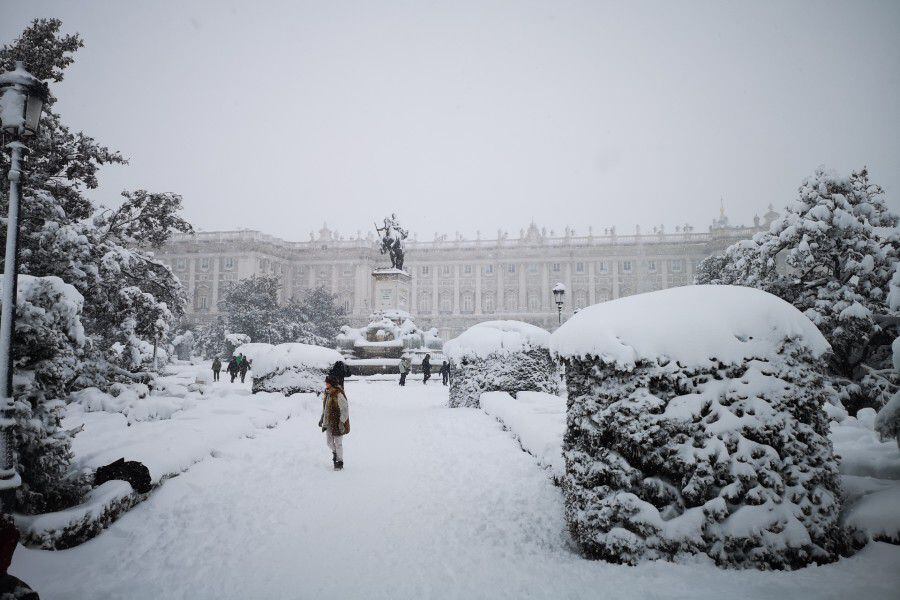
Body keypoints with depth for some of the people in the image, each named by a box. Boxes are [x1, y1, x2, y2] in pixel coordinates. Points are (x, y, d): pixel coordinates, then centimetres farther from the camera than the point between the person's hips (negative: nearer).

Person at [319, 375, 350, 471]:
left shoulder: (339, 395, -21)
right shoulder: (327, 394, 5)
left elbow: (345, 410, -19)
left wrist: (341, 422, -21)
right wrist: (322, 419, 18)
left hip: (337, 424, -8)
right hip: (328, 423, 8)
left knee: (338, 443, 3)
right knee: (329, 441, 17)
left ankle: (340, 461, 18)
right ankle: (335, 452, 45)